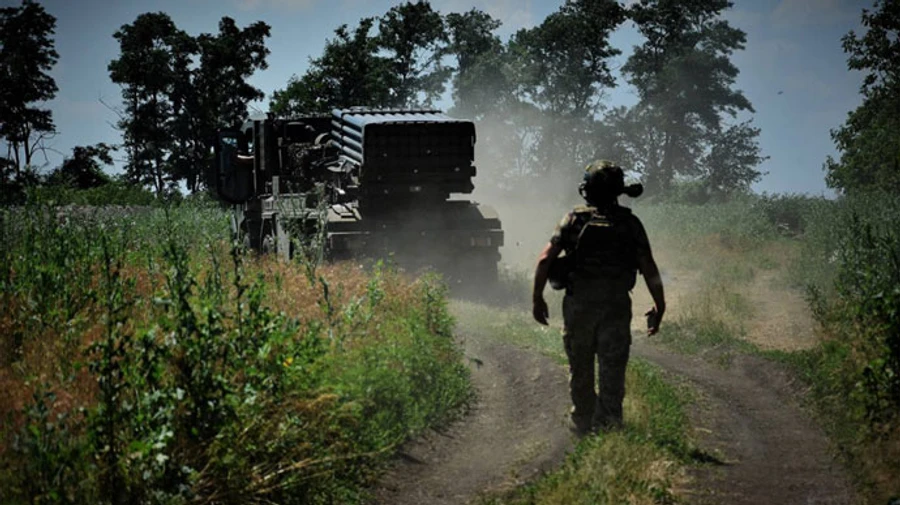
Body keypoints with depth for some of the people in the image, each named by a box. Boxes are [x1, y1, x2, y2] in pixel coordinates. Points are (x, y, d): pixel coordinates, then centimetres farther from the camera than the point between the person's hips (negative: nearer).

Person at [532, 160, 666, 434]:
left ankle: (583, 425, 24)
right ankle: (608, 425, 0)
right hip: (617, 307, 0)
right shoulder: (630, 223, -1)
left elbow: (544, 260, -6)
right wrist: (659, 306, 7)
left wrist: (537, 298, 3)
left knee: (580, 369, 14)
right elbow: (649, 270, -2)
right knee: (612, 370, 4)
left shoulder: (574, 219, -2)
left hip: (579, 306, 0)